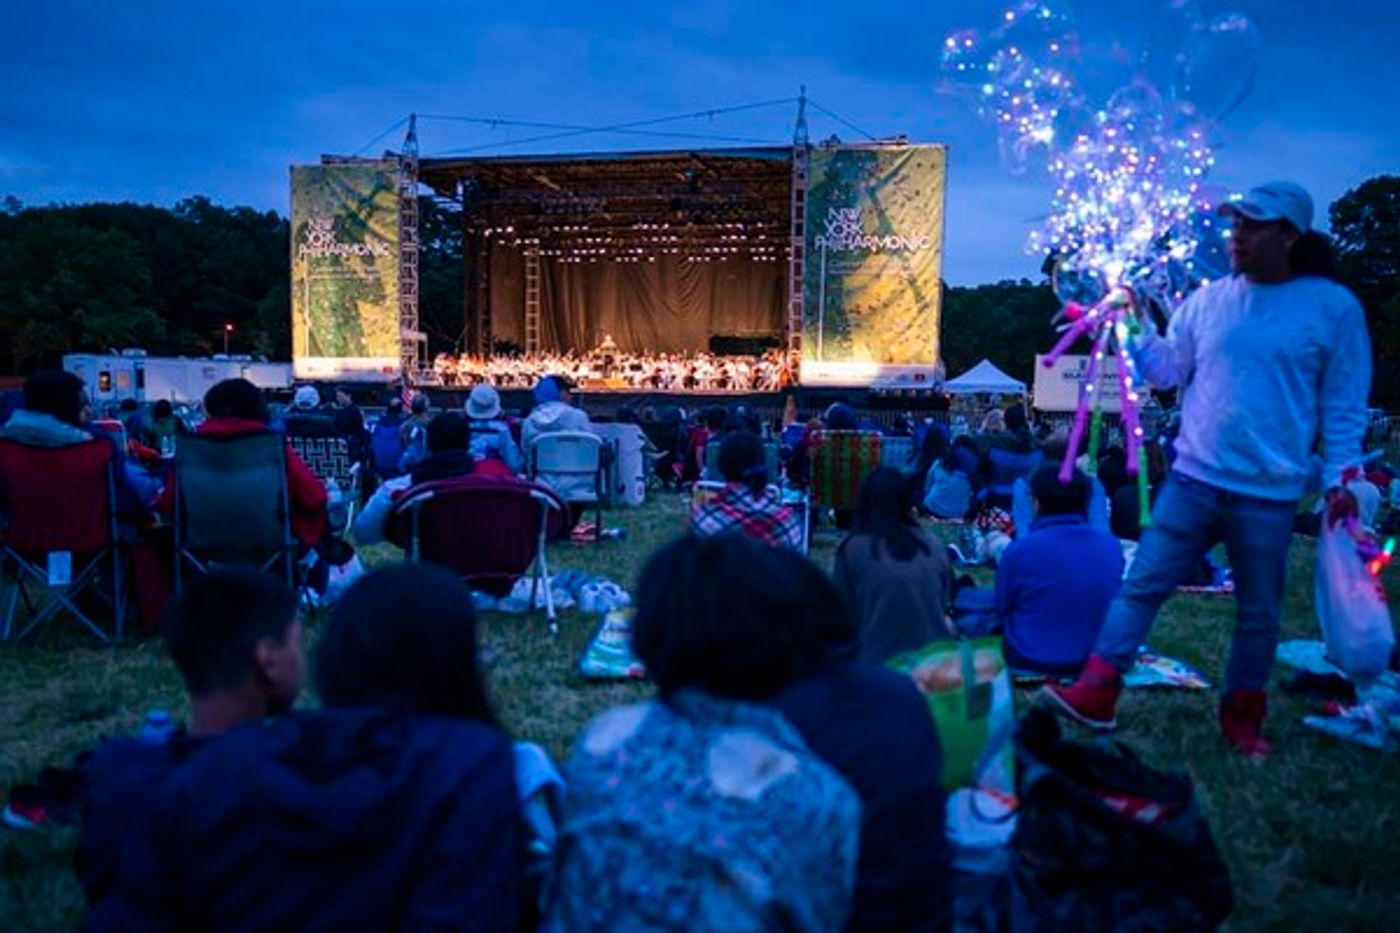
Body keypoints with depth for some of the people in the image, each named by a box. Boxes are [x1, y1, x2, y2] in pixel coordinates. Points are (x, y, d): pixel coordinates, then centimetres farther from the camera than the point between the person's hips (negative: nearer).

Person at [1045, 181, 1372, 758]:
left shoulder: (1333, 307, -2)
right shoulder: (1208, 300, 5)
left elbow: (1344, 406, 1)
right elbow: (1168, 372, 10)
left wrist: (1339, 478, -5)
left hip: (1269, 494, -1)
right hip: (1193, 479, 2)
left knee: (1258, 613, 12)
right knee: (1142, 586, -2)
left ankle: (1243, 717, 29)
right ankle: (1096, 695, 2)